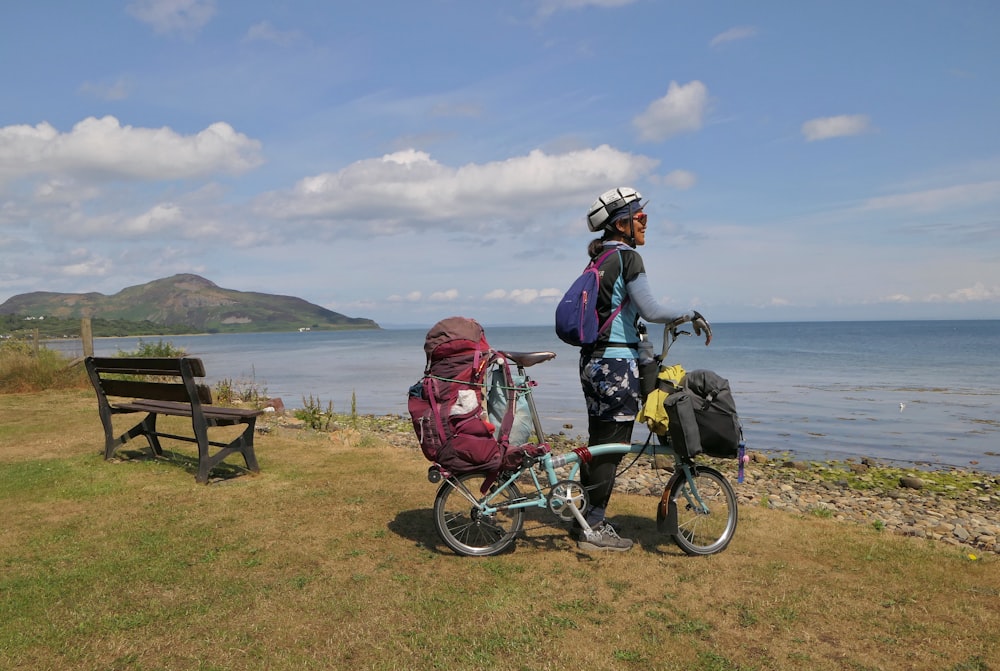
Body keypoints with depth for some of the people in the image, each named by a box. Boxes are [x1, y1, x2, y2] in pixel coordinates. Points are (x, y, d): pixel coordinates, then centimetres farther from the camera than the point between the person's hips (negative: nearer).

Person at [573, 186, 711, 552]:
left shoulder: (599, 261, 15)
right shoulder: (627, 258, -12)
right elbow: (650, 310, -18)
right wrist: (691, 314, -3)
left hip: (592, 359, 9)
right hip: (617, 363, -9)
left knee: (598, 442, 16)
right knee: (611, 446, 0)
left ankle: (587, 518, 27)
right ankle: (593, 528, 9)